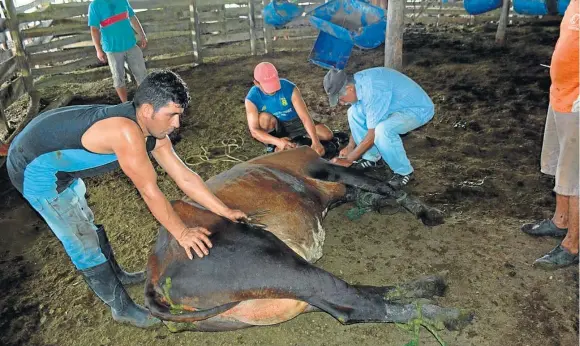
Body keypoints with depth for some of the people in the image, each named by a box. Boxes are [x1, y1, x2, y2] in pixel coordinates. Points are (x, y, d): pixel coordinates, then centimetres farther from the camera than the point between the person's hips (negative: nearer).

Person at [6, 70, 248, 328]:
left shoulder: (154, 132, -7)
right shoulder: (127, 132, -35)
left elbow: (184, 177, -5)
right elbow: (150, 192, -29)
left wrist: (226, 212, -6)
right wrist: (181, 233, -18)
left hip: (55, 159, 9)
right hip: (35, 169, -9)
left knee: (85, 224, 23)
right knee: (83, 242, -2)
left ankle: (116, 275, 44)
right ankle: (122, 308, 13)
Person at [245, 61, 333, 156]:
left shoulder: (290, 88, -26)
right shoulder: (252, 98, -26)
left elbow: (305, 117, -30)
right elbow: (254, 131, -30)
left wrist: (315, 142, -42)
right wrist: (277, 141, -46)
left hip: (293, 122, 2)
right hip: (274, 127, -1)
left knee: (327, 135, -15)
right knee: (265, 117, -37)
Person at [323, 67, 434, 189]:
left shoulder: (373, 91, -35)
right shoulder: (356, 82, -8)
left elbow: (372, 135, -30)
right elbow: (358, 118, 8)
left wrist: (348, 160, -21)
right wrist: (350, 146, 7)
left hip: (419, 108, -9)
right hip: (398, 104, 9)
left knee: (382, 130, -34)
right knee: (354, 113, -2)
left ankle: (404, 172, -11)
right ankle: (373, 157, 11)